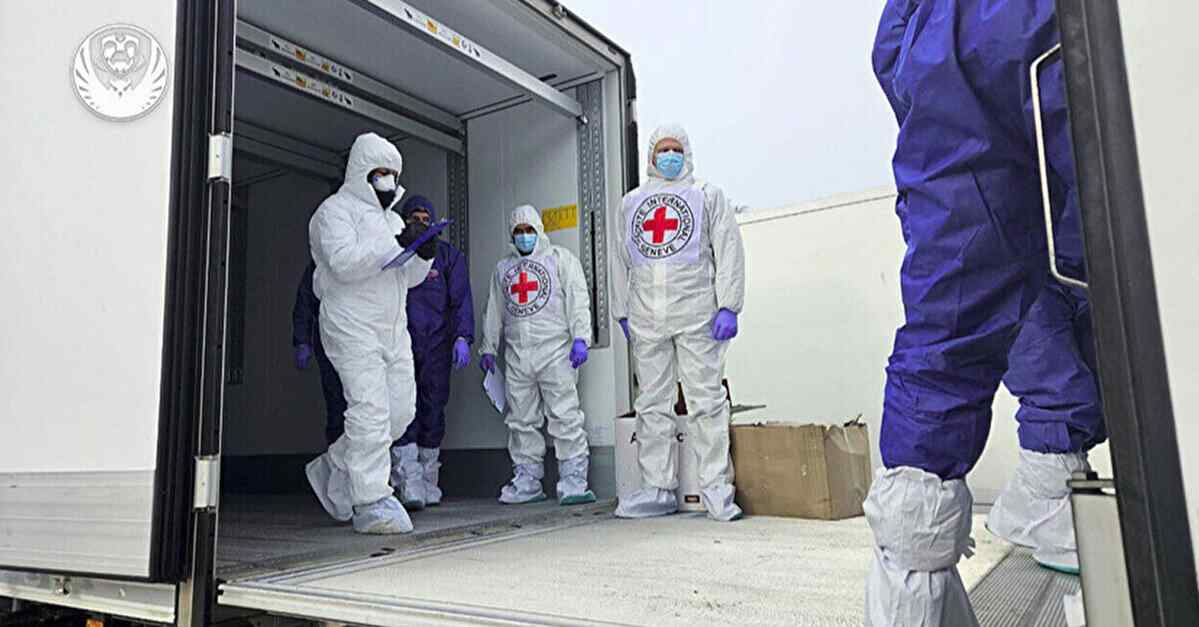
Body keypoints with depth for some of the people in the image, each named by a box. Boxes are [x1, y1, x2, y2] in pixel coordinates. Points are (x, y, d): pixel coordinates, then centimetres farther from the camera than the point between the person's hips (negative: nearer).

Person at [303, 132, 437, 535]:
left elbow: (407, 278, 20)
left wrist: (424, 256, -1)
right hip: (352, 327, -8)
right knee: (370, 410, -14)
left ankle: (334, 469, 24)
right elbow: (343, 263, -18)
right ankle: (372, 504, -8)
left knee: (401, 410, 6)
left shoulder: (391, 218, 24)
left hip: (393, 329, 8)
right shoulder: (335, 210, -1)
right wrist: (397, 243, -24)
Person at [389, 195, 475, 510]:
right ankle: (408, 481, -17)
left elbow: (461, 299, 4)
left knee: (433, 410, 2)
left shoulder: (449, 256, 12)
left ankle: (428, 480, 13)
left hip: (437, 344, 1)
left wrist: (462, 338, -9)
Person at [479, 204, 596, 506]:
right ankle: (526, 483, 13)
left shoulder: (561, 258, 9)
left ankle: (573, 483, -5)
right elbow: (494, 310, 25)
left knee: (565, 418, -8)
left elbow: (577, 299, -1)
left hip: (555, 350, -5)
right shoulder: (503, 267, 23)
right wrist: (488, 348, 20)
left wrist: (580, 337, -12)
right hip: (517, 354, 5)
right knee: (521, 421, 5)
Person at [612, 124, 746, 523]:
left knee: (706, 402, -4)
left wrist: (728, 306, -9)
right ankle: (658, 489, 11)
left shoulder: (707, 196, 11)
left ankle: (716, 491, 1)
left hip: (696, 316, -3)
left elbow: (729, 251, 2)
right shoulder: (631, 202, 21)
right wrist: (623, 312, 13)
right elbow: (623, 262, 21)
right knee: (652, 406, 4)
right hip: (647, 321, 4)